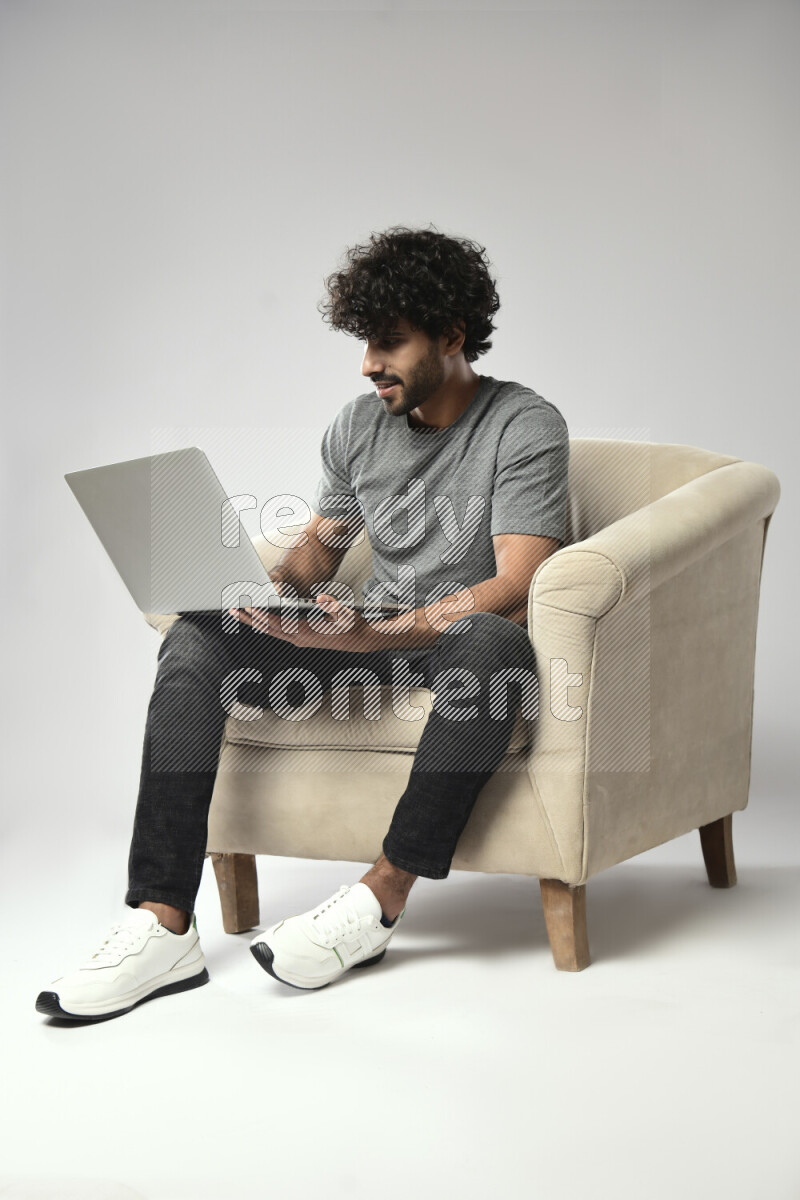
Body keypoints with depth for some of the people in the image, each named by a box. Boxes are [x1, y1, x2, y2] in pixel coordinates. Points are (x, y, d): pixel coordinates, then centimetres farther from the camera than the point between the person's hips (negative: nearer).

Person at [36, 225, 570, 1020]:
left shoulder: (525, 427, -12)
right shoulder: (357, 427, 7)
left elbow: (516, 589, -24)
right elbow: (320, 543, 18)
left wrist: (367, 634, -36)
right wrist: (273, 587, -9)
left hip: (465, 641, -5)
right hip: (374, 633, 6)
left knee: (493, 642, -42)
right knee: (196, 638, -16)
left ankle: (382, 896, -32)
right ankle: (162, 924, -28)